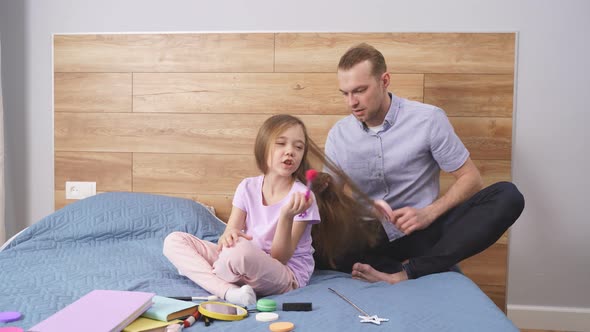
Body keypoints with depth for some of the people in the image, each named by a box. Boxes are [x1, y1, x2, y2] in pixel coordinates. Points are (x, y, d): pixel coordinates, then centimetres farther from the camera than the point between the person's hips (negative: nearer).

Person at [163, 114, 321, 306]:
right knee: (174, 241, -5)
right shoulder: (248, 187, 1)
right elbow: (232, 229, -3)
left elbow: (279, 258, -16)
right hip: (245, 263, 6)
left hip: (288, 275, -6)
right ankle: (228, 291, -24)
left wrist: (287, 216, -32)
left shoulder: (301, 196, -13)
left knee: (241, 250, -40)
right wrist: (228, 234, -28)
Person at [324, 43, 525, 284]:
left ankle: (406, 273, -31)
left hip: (419, 234, 0)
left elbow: (471, 180, -1)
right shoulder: (337, 135, 3)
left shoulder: (429, 119, -5)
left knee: (507, 196, -23)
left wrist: (428, 213, -17)